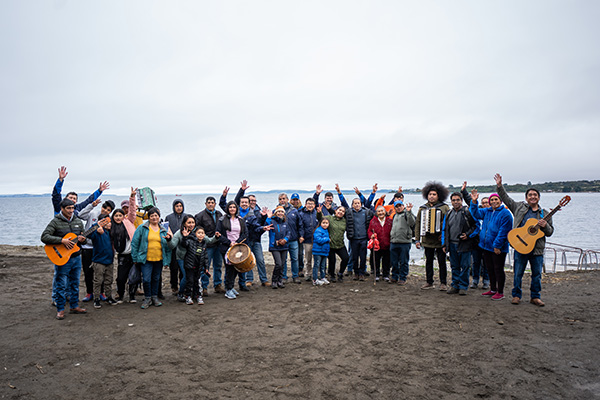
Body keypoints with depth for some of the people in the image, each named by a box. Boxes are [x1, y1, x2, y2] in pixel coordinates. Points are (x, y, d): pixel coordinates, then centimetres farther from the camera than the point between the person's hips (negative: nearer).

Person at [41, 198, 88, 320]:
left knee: (75, 284, 13)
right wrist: (62, 240, -25)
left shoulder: (78, 222, 7)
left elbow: (83, 236, 17)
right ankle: (60, 309, 14)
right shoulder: (55, 222, -9)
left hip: (76, 257, 5)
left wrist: (82, 239, -7)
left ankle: (74, 306, 25)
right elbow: (44, 237, -17)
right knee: (61, 285, 2)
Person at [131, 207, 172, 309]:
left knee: (156, 279, 12)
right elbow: (135, 243, 0)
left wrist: (167, 261, 6)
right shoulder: (142, 228, 0)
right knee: (146, 279, -6)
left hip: (159, 259, 3)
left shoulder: (163, 230, 8)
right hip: (146, 259, -3)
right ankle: (147, 298, 13)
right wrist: (135, 258, -3)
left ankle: (155, 297, 26)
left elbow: (167, 247, 11)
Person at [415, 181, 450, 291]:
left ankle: (443, 283, 14)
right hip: (427, 240, 3)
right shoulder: (422, 208, 8)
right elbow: (418, 224, 9)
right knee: (428, 261, 10)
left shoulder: (444, 207, -1)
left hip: (440, 240, -3)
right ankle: (429, 282, 20)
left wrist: (444, 235, -15)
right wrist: (417, 239, 5)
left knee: (442, 262, 4)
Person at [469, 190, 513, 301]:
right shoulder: (487, 211, 10)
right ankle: (493, 289, 28)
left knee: (498, 269, 1)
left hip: (498, 248, -7)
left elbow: (503, 231, -16)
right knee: (490, 269, 16)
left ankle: (500, 292, 13)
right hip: (486, 246, 7)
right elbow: (476, 213, 16)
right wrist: (474, 202, -1)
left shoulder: (505, 214, -12)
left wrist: (497, 245, -19)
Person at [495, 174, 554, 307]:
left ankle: (535, 297, 21)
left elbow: (550, 232, 11)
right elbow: (506, 198, 13)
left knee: (537, 274, 7)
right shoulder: (519, 207, 8)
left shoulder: (545, 214, 10)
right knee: (518, 273, 3)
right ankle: (516, 295, 16)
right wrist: (500, 186, 6)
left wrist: (545, 225, -10)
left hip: (537, 248, 1)